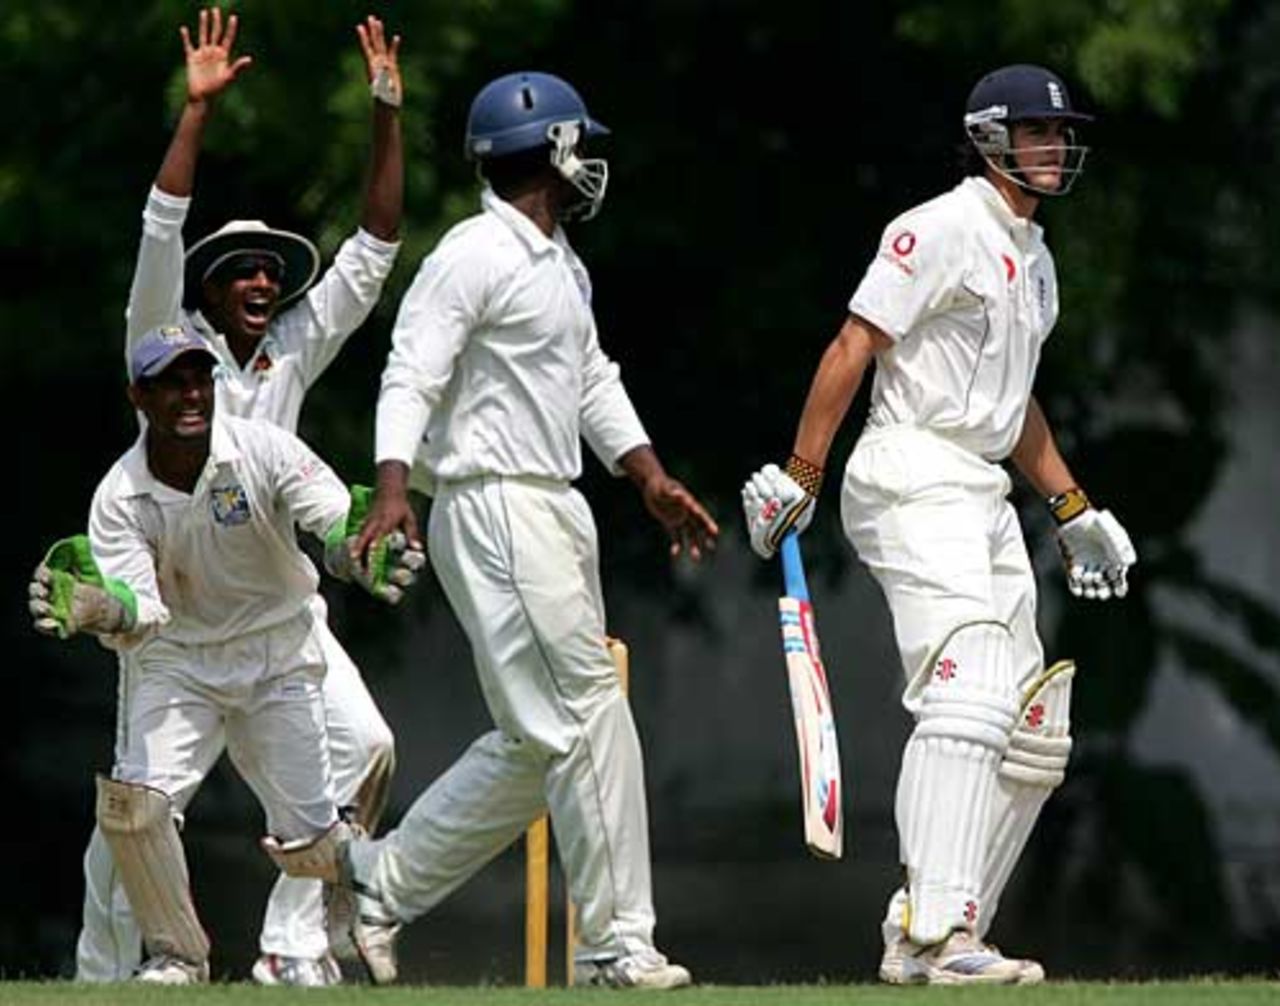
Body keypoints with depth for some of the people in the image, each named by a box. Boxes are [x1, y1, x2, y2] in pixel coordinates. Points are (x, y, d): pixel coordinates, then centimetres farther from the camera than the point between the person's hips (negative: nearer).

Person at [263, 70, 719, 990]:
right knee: (589, 717, -11)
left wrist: (652, 479, 13)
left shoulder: (562, 265, 19)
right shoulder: (476, 255, -11)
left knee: (540, 740, 11)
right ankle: (618, 943, -9)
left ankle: (378, 880, 18)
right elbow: (412, 374, -18)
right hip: (495, 509, -10)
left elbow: (593, 383, 25)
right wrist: (393, 487, -31)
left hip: (557, 513, 10)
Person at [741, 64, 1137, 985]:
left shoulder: (1035, 258, 20)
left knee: (1033, 736, 7)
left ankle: (947, 935, 10)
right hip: (916, 483, -10)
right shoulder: (944, 229, -8)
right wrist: (799, 478, -17)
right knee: (970, 697, -23)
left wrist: (1073, 509, 26)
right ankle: (930, 935, -31)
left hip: (986, 494, 10)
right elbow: (853, 347, -13)